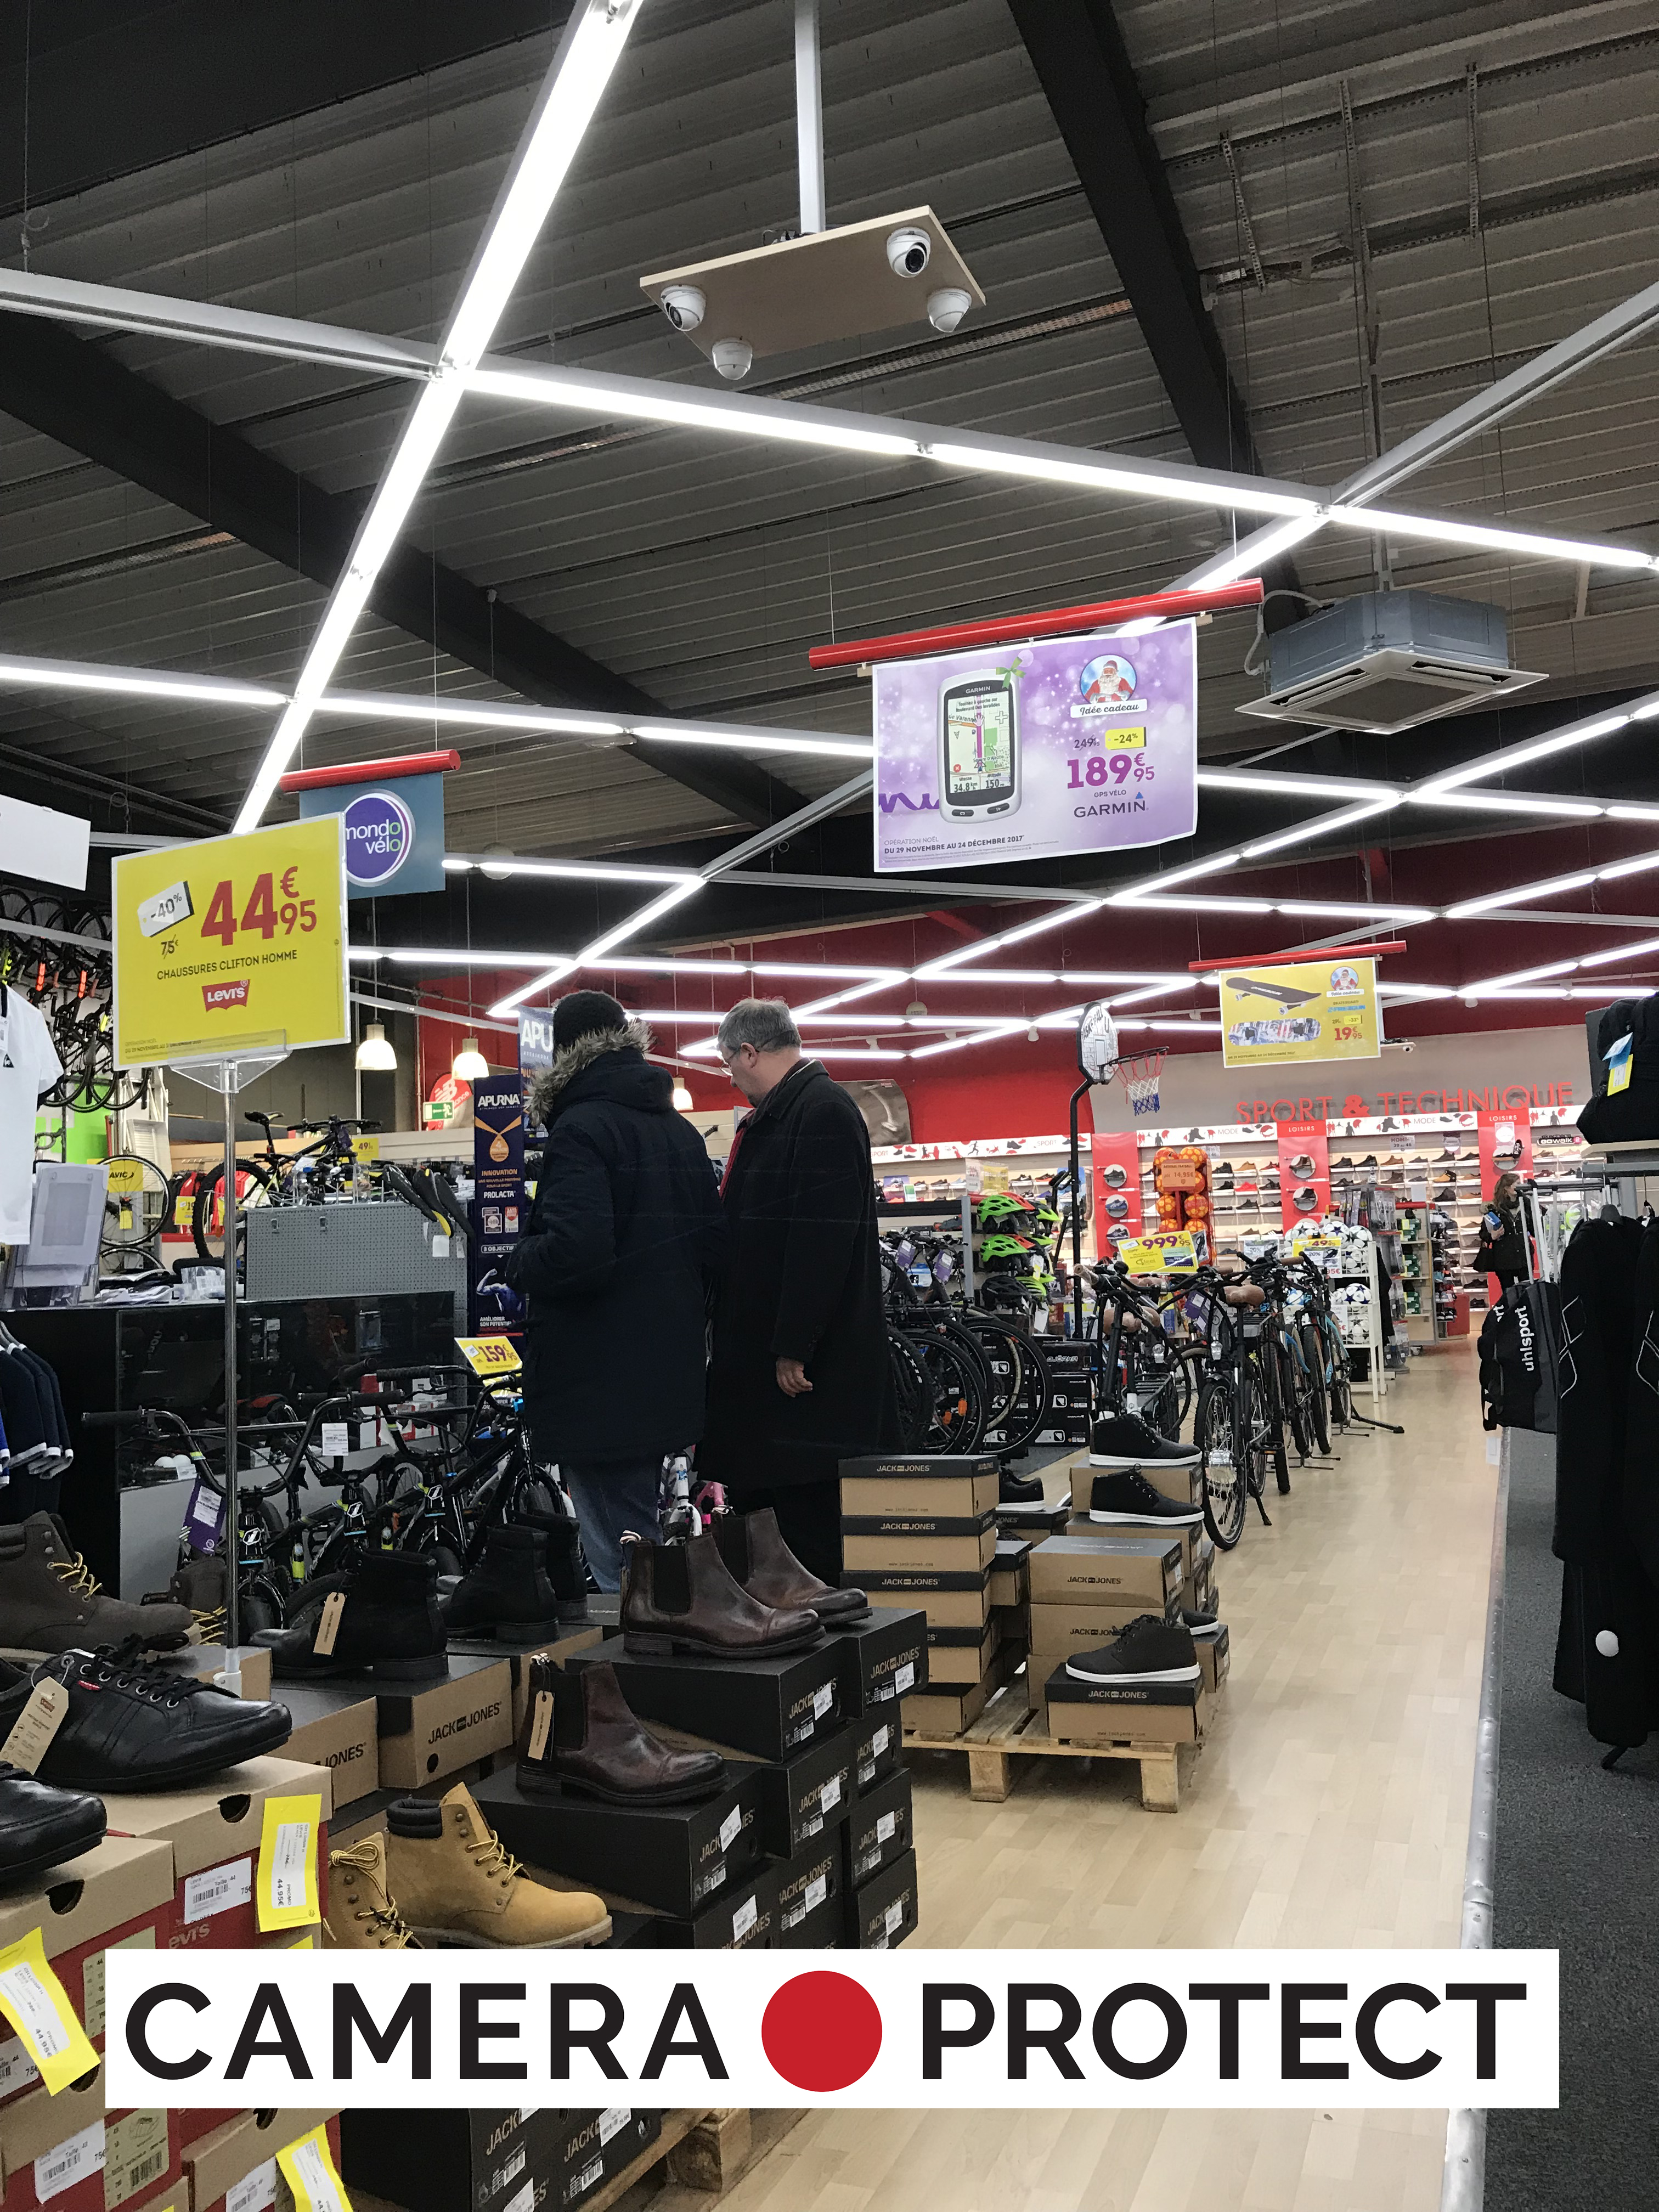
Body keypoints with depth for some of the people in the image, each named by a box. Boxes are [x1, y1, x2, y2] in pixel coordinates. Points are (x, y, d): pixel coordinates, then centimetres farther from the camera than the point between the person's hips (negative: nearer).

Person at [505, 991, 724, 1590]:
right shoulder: (681, 1132, 13)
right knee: (640, 1537, 20)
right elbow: (713, 1245, 16)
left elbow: (574, 1250, -26)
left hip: (600, 1391, -9)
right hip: (669, 1379, 9)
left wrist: (519, 1260, -7)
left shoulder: (580, 1130, -13)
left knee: (618, 1569, -3)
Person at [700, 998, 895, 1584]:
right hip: (758, 1349, 10)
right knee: (755, 1497, 15)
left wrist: (793, 1348, -24)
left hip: (806, 1362, -10)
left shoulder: (823, 1112, -15)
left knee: (803, 1514, -2)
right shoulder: (774, 1116, 18)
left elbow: (821, 1238, -23)